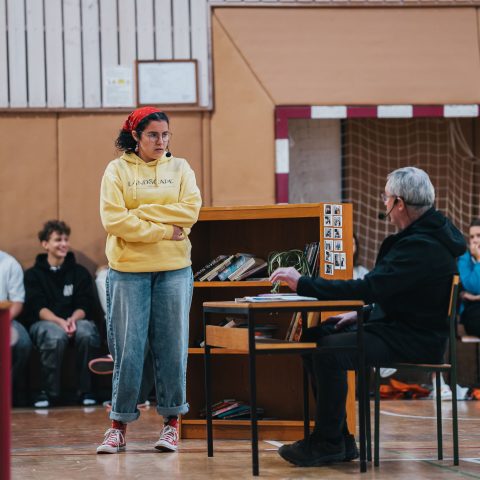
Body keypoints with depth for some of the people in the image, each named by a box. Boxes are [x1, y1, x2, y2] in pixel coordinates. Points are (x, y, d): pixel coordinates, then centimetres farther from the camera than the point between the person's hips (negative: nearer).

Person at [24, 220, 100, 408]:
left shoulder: (80, 272, 15)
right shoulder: (33, 274, 10)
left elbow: (84, 305, 5)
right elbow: (37, 308, -3)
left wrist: (73, 319, -19)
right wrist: (59, 322, -22)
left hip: (76, 320, 2)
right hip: (45, 322, -2)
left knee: (86, 332, -35)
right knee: (55, 335, -38)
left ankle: (85, 390, -21)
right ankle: (50, 392, -22)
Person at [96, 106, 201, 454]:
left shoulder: (180, 168, 8)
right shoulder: (117, 170, 1)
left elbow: (190, 210, -6)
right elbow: (113, 220, -10)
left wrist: (141, 213, -11)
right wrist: (166, 230, -13)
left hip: (174, 269, 2)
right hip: (128, 270, -2)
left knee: (172, 346, 4)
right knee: (128, 348, 0)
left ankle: (172, 422, 12)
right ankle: (120, 426, 8)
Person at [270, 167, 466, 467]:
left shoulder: (422, 247, -24)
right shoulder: (425, 234, 10)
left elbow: (368, 288, -29)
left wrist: (302, 284, -24)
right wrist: (361, 314, 8)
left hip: (415, 341, -11)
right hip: (397, 323, 11)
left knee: (329, 351, -25)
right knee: (314, 337, 4)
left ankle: (328, 442, -10)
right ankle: (340, 440, 6)